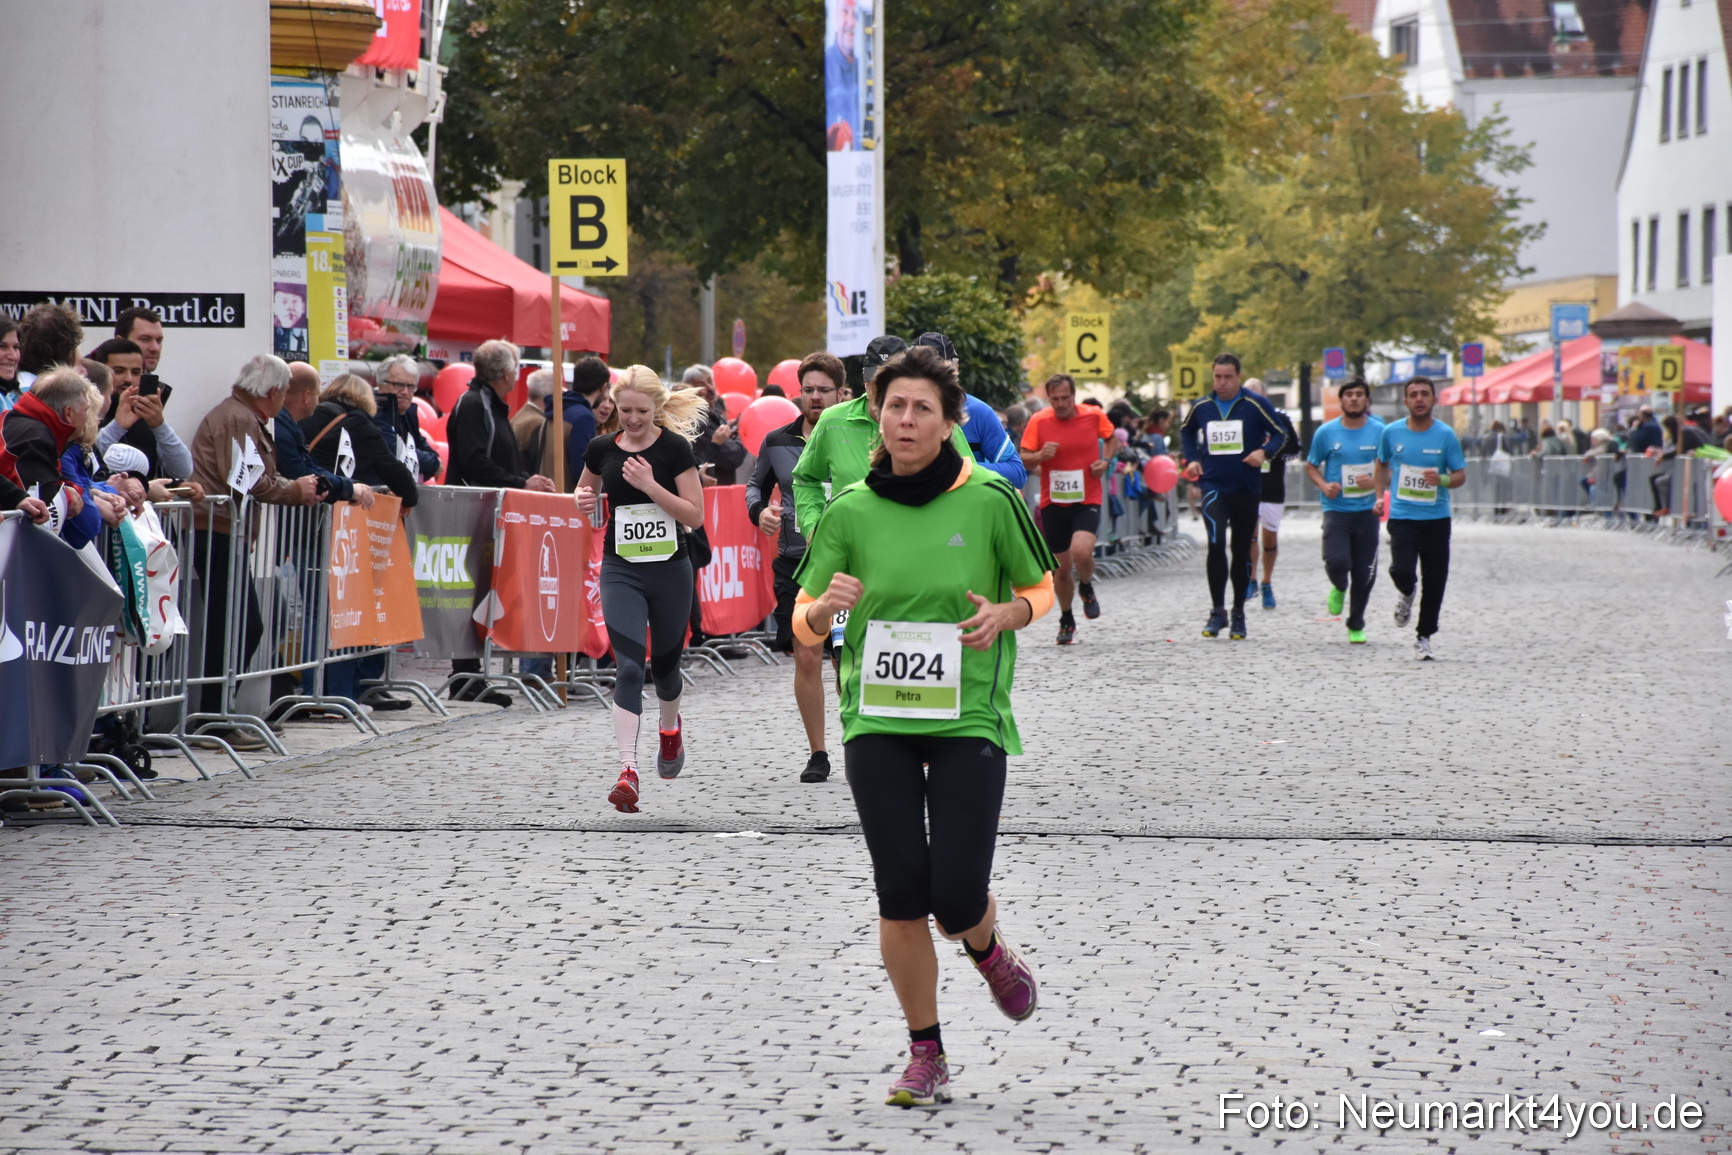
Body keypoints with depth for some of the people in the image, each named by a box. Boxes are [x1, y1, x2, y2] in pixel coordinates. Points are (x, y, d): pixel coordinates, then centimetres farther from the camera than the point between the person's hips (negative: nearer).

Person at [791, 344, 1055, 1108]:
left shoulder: (989, 500, -3)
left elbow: (1040, 587, 10)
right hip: (876, 721, 1)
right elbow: (805, 623, 5)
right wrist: (826, 608, -18)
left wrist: (1006, 614, -11)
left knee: (956, 900, -9)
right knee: (901, 894, -5)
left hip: (969, 721, -1)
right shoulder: (849, 511, 1)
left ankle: (988, 950, 30)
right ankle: (926, 1055, 12)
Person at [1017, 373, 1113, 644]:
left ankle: (1086, 588, 9)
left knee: (1081, 551, -25)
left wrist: (1106, 461, -2)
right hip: (1053, 502, 1)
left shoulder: (1094, 416, -3)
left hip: (1087, 500, -1)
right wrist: (1040, 455, -23)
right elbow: (1024, 459, -2)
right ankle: (1066, 621, 29)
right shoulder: (1038, 421, -5)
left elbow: (1111, 438, 16)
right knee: (1062, 566, 7)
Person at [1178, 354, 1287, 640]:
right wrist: (1192, 459, 9)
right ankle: (1217, 611, -10)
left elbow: (1281, 435, 0)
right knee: (1216, 544, -19)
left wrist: (1264, 452, -18)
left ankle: (1238, 613, 22)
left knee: (1242, 551, 9)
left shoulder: (1255, 405, -5)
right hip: (1213, 486, 0)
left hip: (1247, 488, 0)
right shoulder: (1201, 407, 3)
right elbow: (1186, 432, 23)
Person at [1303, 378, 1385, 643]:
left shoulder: (1379, 431, 2)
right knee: (1337, 561, -21)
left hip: (1367, 511, 1)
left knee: (1364, 574, 2)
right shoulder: (1326, 432, 1)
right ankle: (1339, 588, 16)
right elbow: (1311, 466, 11)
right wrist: (1323, 485, -9)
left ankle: (1356, 626, 21)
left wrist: (1375, 482, -11)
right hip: (1336, 509, -1)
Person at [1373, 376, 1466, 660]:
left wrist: (1442, 480, -18)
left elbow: (1460, 474, 2)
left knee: (1434, 583, 2)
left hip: (1436, 518, 0)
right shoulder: (1392, 432, 2)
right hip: (1402, 517, 0)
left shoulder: (1445, 435, -2)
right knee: (1401, 570, -19)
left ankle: (1424, 637, 18)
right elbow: (1382, 464, 20)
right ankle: (1407, 594, 18)